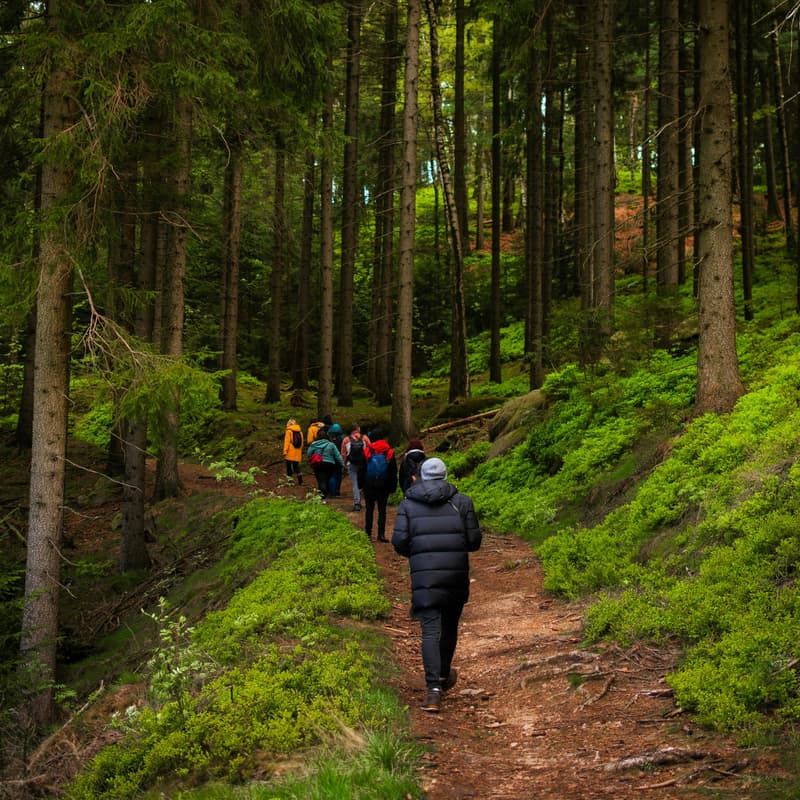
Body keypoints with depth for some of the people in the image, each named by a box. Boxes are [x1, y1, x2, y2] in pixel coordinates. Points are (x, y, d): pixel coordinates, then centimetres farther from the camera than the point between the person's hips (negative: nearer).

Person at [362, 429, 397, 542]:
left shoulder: (367, 451, -4)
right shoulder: (389, 452, 1)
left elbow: (361, 469, -1)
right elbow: (394, 471, 3)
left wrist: (361, 484, 6)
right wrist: (393, 486, 8)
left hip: (369, 483, -1)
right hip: (383, 485, 1)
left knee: (369, 508, 6)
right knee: (382, 509, 4)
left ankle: (368, 533, 5)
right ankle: (381, 534, 0)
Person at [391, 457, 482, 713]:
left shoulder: (408, 503, 3)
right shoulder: (461, 502, 4)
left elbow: (399, 542, -4)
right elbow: (474, 541, 1)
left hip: (424, 576, -1)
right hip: (456, 575, 1)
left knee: (430, 631, -3)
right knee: (449, 627, 19)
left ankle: (434, 688, -16)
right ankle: (444, 676, 38)